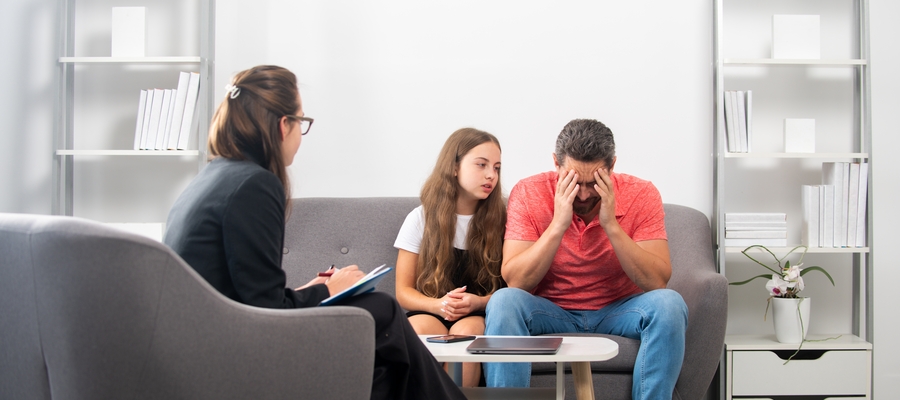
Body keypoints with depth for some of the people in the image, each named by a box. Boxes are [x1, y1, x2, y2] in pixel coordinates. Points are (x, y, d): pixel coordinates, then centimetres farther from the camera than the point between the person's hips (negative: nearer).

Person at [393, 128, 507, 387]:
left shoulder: (500, 220, 4)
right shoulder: (420, 219, 4)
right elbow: (403, 291, 3)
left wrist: (478, 302, -19)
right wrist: (438, 305, -18)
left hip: (480, 316, 0)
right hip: (430, 313, 0)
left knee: (465, 332, -35)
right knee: (420, 329, -35)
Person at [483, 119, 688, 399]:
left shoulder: (641, 195, -11)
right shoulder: (529, 194, -12)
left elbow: (657, 282, -18)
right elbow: (515, 282, -19)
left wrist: (611, 225, -27)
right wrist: (558, 225, -28)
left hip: (617, 312, 1)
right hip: (550, 311, -1)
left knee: (668, 305, -29)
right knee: (503, 302, -31)